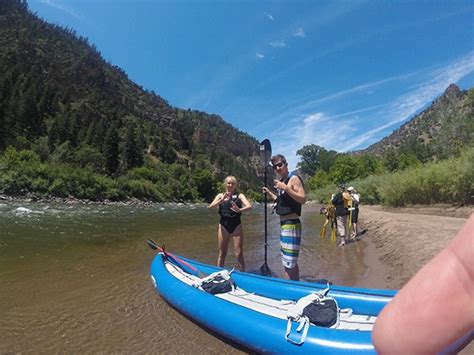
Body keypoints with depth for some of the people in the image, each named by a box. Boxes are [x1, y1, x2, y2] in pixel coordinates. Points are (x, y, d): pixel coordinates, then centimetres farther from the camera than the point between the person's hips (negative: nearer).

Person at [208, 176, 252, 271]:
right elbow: (210, 206, -10)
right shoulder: (220, 195, 6)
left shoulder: (239, 196, 3)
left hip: (236, 226, -1)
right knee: (222, 253, 9)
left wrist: (239, 210, -33)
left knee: (239, 253, 0)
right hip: (223, 226, 1)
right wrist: (222, 200, -26)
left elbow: (249, 206, -13)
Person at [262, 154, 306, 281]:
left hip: (291, 224, -10)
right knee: (291, 261, 20)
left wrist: (285, 188, -26)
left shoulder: (294, 178, -11)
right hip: (283, 224, 10)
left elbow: (303, 199, -21)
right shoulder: (281, 181, 14)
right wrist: (269, 193, 13)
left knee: (288, 262, -9)